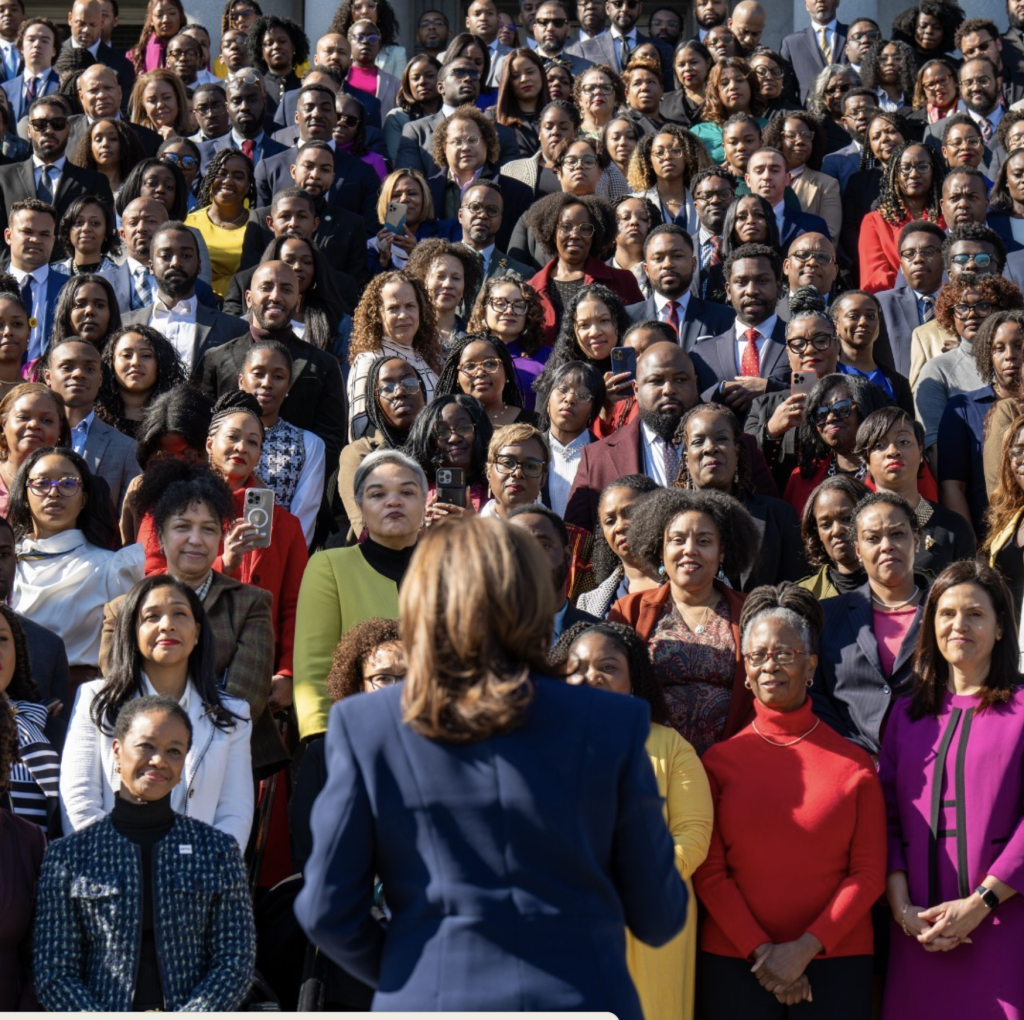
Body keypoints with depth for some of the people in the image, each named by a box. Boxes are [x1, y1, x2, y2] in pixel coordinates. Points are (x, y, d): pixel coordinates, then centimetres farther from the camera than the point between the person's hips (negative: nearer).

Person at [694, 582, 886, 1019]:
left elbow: (869, 872, 0)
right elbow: (708, 872, 1)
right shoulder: (719, 761, 4)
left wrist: (805, 948, -10)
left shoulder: (853, 764, 3)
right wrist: (760, 951, -9)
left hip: (836, 962, 0)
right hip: (733, 963, 0)